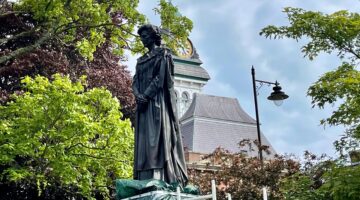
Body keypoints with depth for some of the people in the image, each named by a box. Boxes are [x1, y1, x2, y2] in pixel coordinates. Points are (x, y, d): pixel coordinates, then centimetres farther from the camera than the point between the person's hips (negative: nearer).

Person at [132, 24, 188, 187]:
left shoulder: (162, 54, 7)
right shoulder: (141, 60, 25)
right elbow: (136, 80, 13)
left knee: (157, 135, -18)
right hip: (144, 101, 6)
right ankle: (145, 181, -10)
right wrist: (138, 95, -9)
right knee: (144, 139, -4)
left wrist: (146, 96, -16)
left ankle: (158, 179, -25)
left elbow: (160, 77, -7)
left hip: (158, 100, -6)